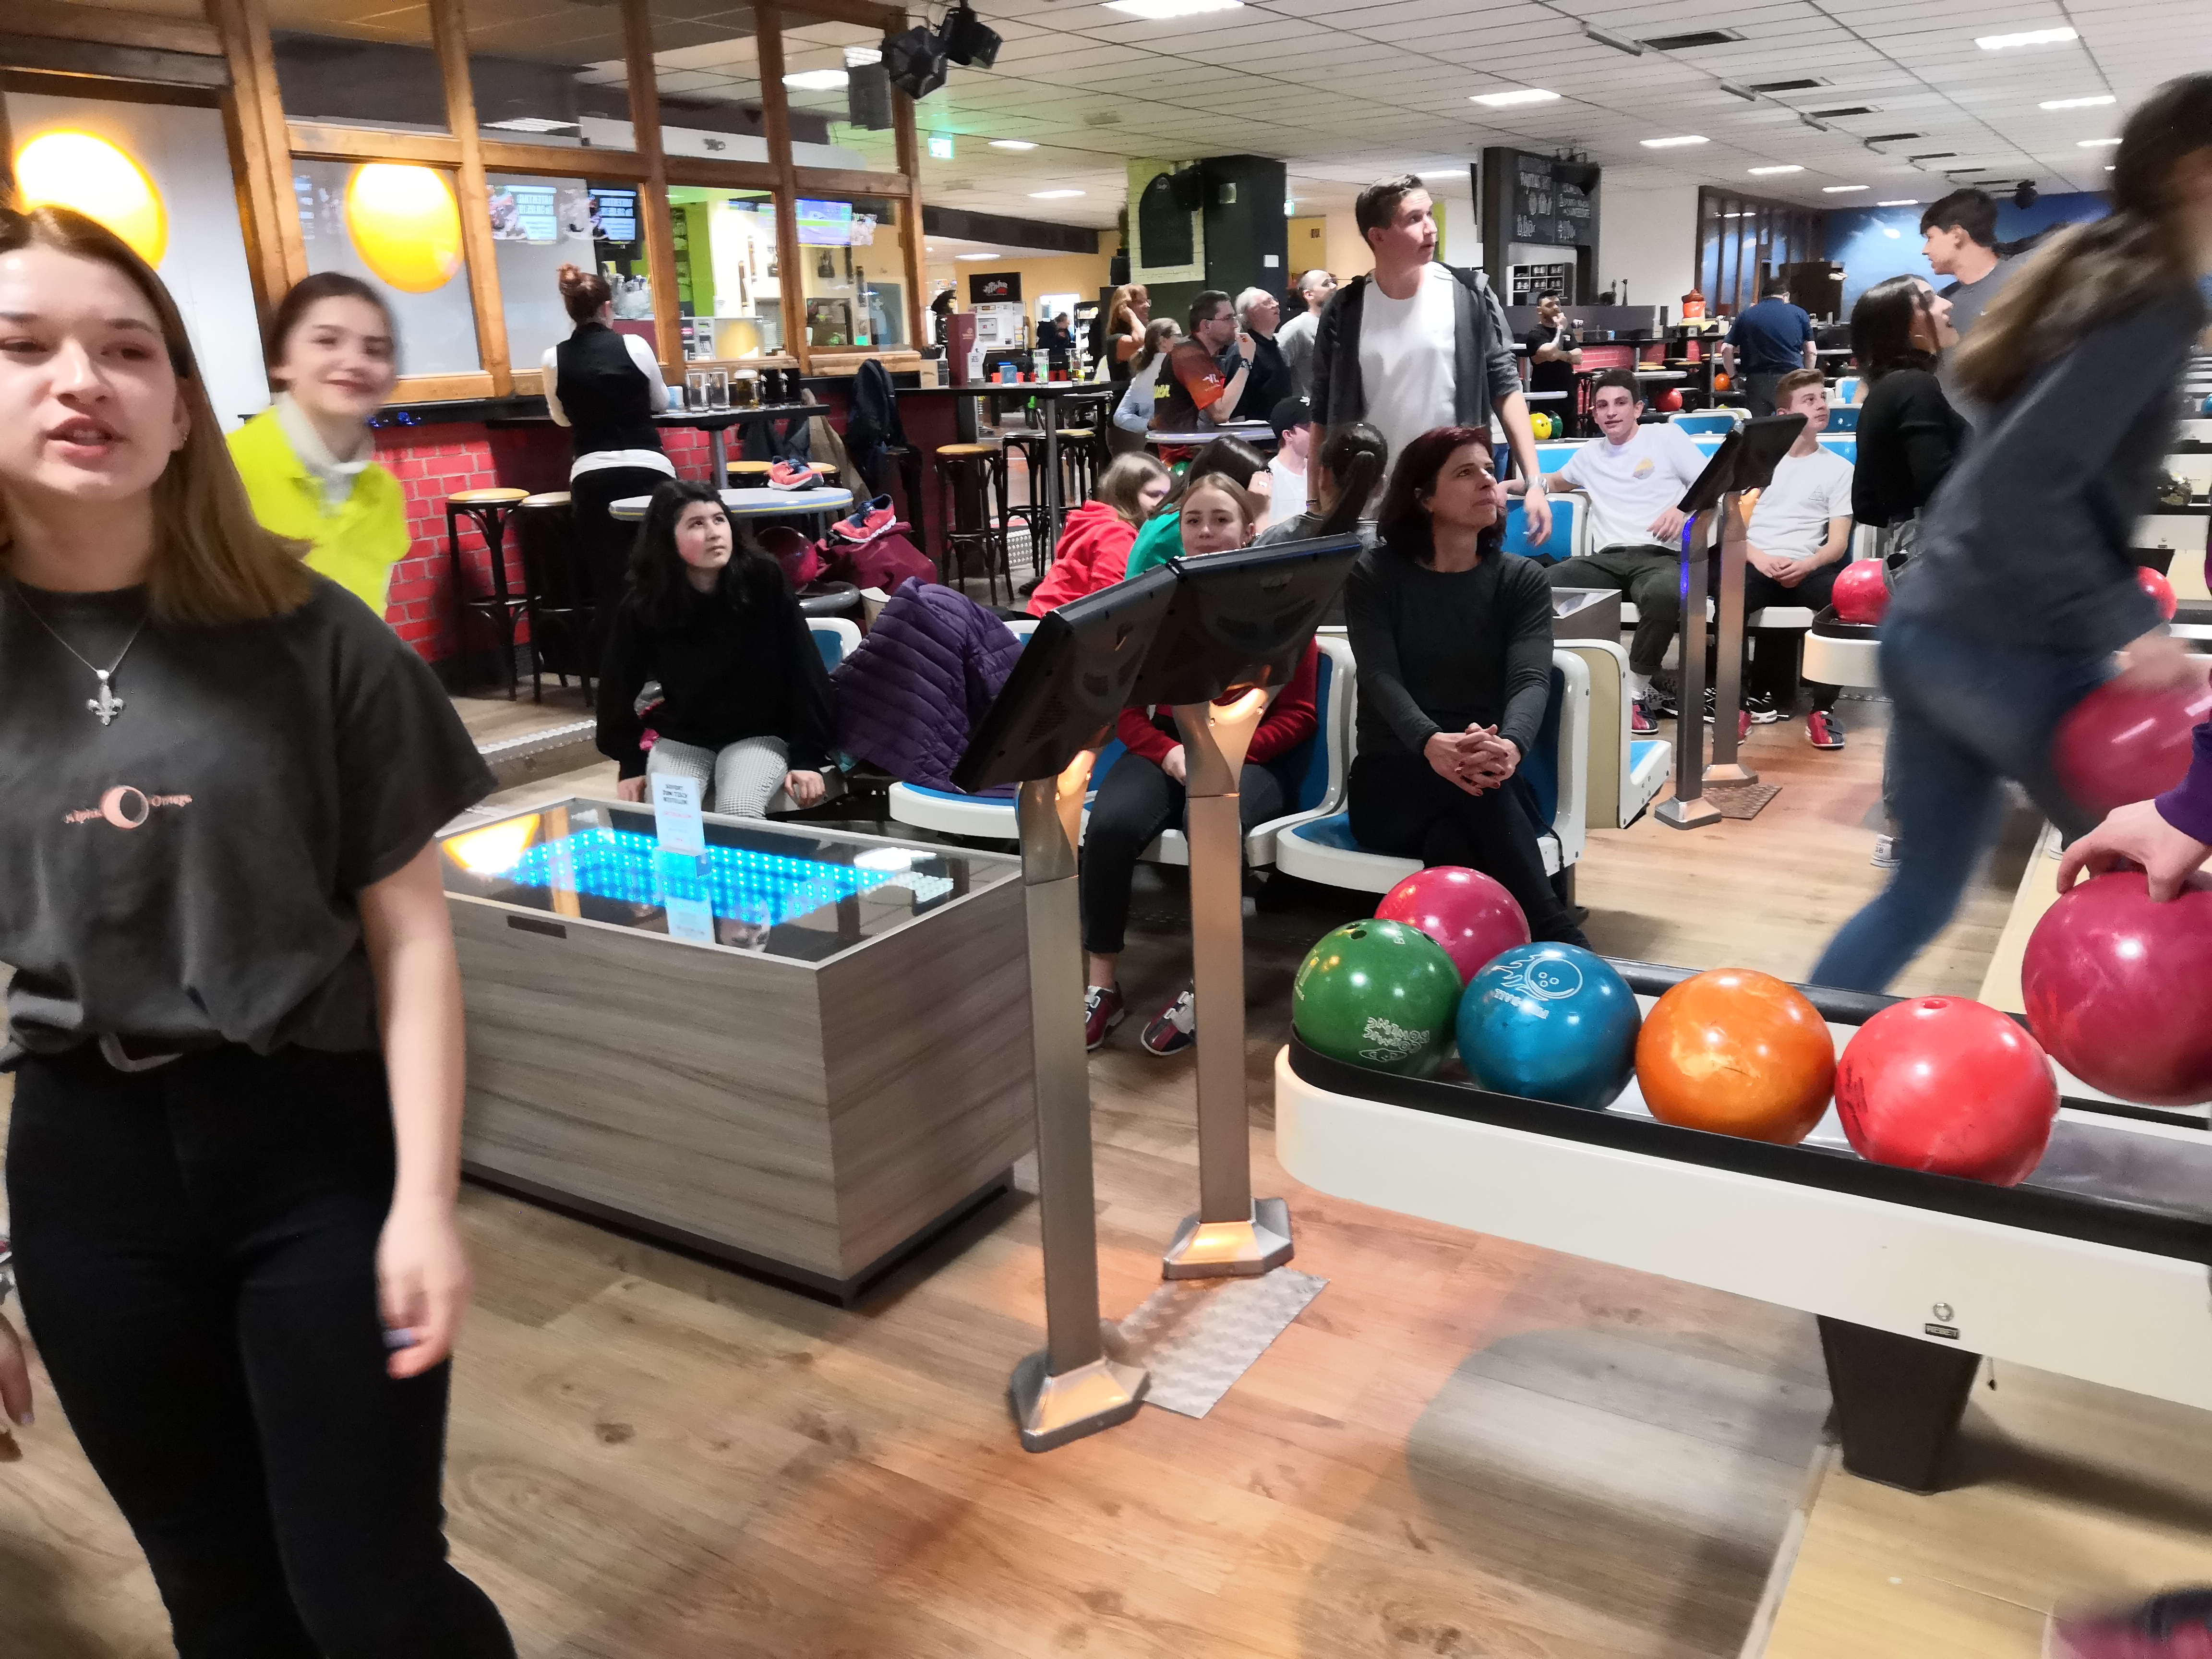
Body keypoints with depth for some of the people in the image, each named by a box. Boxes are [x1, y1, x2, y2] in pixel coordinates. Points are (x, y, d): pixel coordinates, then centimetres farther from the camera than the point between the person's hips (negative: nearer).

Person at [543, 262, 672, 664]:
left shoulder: (554, 358, 3)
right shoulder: (634, 345, -1)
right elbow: (661, 404, 14)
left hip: (592, 476, 1)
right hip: (646, 469, -1)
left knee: (609, 581, 3)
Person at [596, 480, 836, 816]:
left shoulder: (763, 579, -15)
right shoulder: (642, 607, -11)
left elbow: (803, 669, -11)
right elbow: (619, 688, 3)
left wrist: (807, 757, -12)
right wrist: (632, 764, 0)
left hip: (760, 733, -1)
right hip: (680, 738, 2)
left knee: (740, 816, -28)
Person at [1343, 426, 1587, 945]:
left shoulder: (1522, 579, 5)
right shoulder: (1374, 575, 1)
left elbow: (1531, 678, -13)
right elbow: (1381, 678, -16)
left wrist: (1511, 745, -39)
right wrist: (1431, 743, -40)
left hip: (1490, 787, 1)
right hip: (1391, 786, -1)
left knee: (1452, 839, -36)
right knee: (1457, 781, -36)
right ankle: (1559, 939, -40)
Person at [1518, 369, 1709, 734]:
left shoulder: (1666, 436, 13)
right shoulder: (1591, 453, 26)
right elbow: (1554, 481, 43)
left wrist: (1684, 508, -11)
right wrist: (1519, 484, 23)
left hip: (1661, 554, -4)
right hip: (1608, 557, 4)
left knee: (1662, 595, -43)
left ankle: (1637, 688, -18)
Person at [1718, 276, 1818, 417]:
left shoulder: (1745, 315, 9)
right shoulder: (1799, 314, 9)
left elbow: (1727, 349, 1)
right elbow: (1811, 352, 7)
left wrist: (1733, 377, 10)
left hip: (1758, 381, 0)